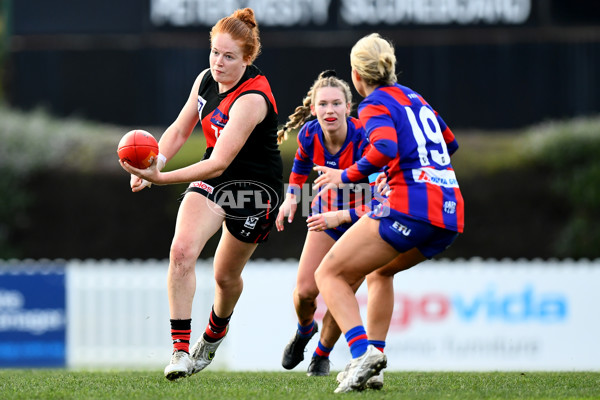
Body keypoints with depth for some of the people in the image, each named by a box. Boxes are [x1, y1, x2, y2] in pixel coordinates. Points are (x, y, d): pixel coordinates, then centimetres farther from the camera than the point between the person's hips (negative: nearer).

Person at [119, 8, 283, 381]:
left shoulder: (252, 99, -29)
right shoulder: (206, 80, -6)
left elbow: (219, 164, -35)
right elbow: (179, 130, 7)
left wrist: (162, 178, -43)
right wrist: (154, 164, -12)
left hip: (255, 187, -5)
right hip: (211, 180, 5)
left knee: (226, 275, 10)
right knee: (182, 249, -20)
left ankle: (215, 332, 44)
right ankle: (180, 349, -19)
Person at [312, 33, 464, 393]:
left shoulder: (375, 105, -1)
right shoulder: (413, 97, 22)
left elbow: (385, 149, -20)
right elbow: (448, 143, 36)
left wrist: (346, 176, -8)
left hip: (410, 208, -8)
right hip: (451, 215, 8)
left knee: (329, 274, -1)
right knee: (379, 271, 32)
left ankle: (362, 352, -22)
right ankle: (374, 356, 20)